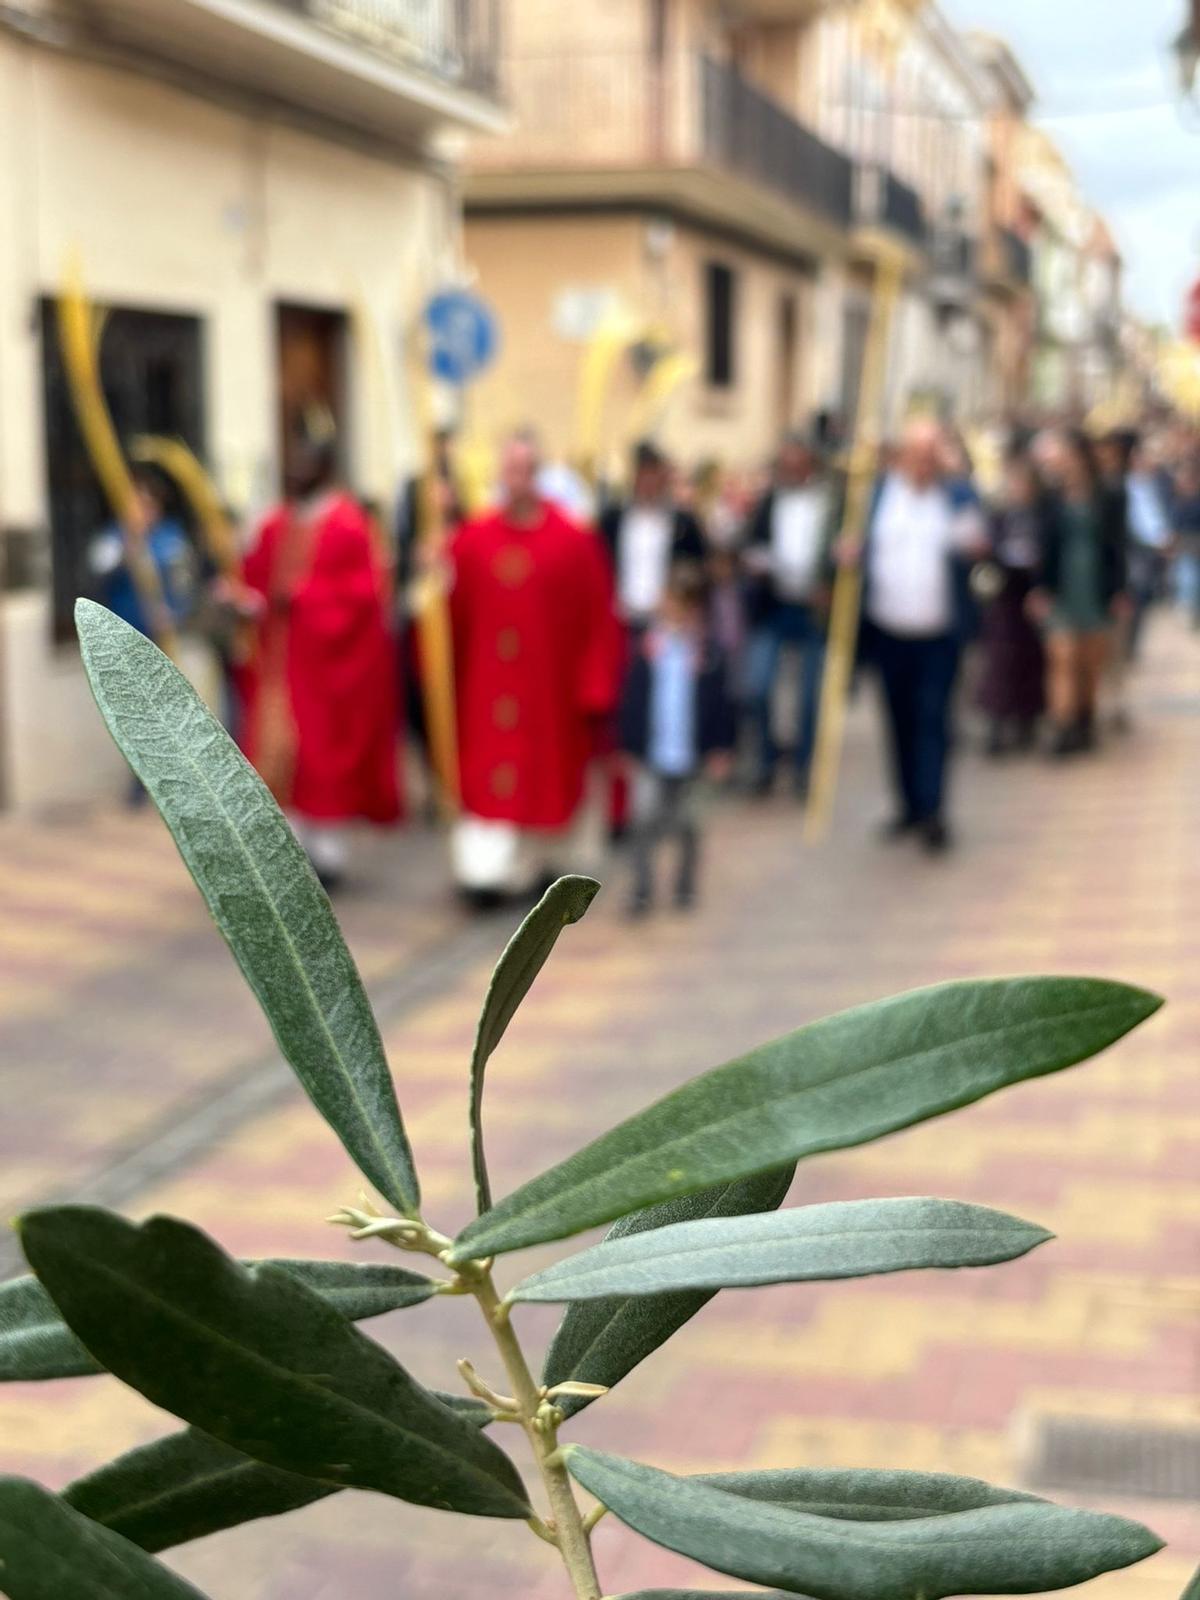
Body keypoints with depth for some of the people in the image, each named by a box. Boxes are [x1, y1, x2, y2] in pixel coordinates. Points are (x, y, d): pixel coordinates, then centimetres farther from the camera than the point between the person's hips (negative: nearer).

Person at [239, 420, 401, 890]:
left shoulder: (348, 526, -8)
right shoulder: (275, 526, 11)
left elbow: (362, 592, -15)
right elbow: (256, 582, 13)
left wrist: (300, 596, -19)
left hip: (327, 662, -6)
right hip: (279, 662, 6)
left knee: (325, 754, -1)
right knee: (278, 754, 4)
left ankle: (327, 848, 9)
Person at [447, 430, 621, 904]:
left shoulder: (573, 541, -7)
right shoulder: (472, 539, -1)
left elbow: (598, 618, -6)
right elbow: (454, 612, 1)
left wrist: (595, 686, -8)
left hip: (552, 683, -1)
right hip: (485, 682, 1)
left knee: (546, 773, 11)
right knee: (485, 774, -1)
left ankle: (540, 858, 30)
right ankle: (486, 868, 2)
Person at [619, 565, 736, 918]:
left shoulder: (711, 652, -3)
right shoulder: (648, 647, -2)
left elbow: (720, 703, 1)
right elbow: (632, 700, 1)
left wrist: (720, 748, 0)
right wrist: (630, 747, 1)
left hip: (691, 755, 0)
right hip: (651, 756, 0)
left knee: (686, 823, 12)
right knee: (646, 821, -5)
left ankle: (686, 887, 27)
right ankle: (642, 890, 2)